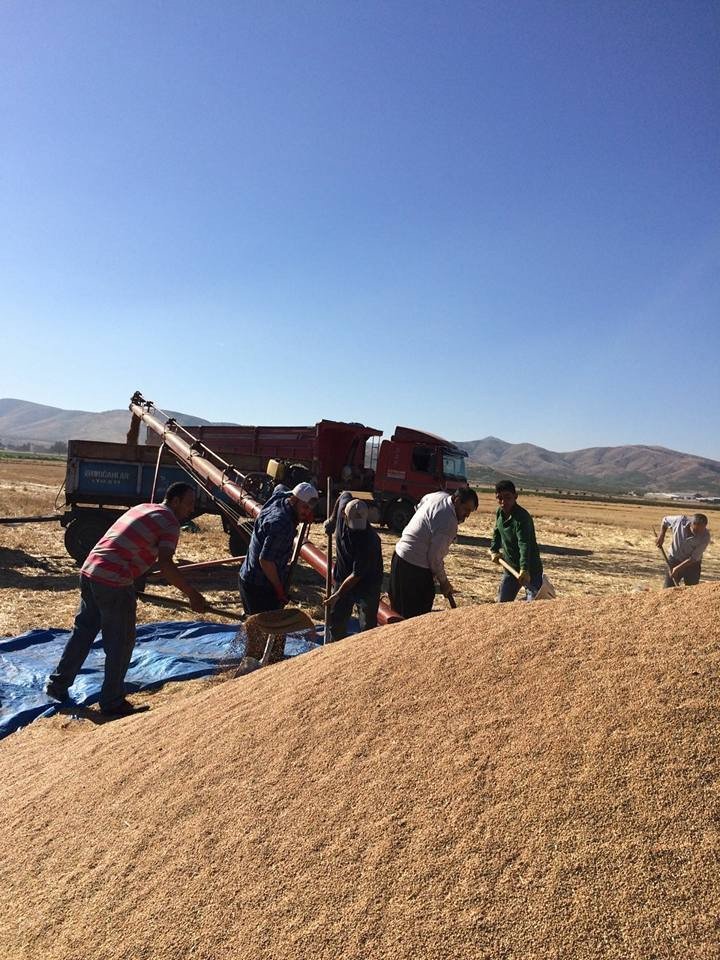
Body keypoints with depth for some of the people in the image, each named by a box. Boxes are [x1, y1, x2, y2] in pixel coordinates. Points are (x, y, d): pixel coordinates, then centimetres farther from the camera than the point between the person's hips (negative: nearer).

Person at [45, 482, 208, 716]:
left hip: (88, 570, 9)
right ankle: (112, 703, 15)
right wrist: (192, 595, -14)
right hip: (114, 582, -9)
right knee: (121, 643, 5)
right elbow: (165, 565, -18)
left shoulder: (142, 508, 19)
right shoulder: (170, 523, -7)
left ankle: (58, 685, 34)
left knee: (83, 631, 22)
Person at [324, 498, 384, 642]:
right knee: (335, 620, 12)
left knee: (368, 626, 4)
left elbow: (357, 575, -26)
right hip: (343, 581, 6)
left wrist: (337, 595, -21)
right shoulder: (342, 515, -16)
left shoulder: (370, 540, -32)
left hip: (367, 585, -6)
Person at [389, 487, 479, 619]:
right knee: (418, 616, 0)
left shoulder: (439, 495, 4)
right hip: (415, 568, -10)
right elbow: (435, 555, -20)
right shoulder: (449, 523, -22)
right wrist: (443, 581, -4)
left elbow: (419, 505, 27)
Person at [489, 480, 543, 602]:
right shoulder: (499, 512, 0)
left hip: (530, 568, -8)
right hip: (510, 567, 8)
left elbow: (524, 545, -36)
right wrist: (494, 550, 5)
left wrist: (524, 569, -47)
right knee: (502, 602, 13)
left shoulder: (521, 517, -25)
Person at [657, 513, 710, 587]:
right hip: (674, 559, 1)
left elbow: (694, 558, -21)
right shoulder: (680, 521, -22)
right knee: (667, 589, 0)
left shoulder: (705, 536, -24)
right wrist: (661, 536, -6)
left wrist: (678, 569, -23)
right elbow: (665, 520, 3)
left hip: (692, 565, -1)